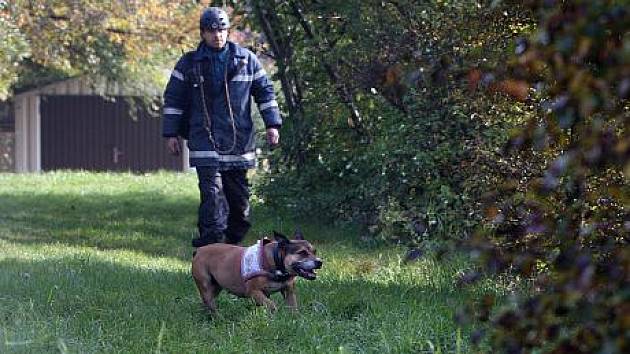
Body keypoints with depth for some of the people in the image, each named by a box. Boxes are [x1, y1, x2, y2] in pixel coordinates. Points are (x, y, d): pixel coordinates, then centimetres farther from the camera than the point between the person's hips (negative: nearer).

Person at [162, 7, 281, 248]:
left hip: (239, 138, 2)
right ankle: (212, 242, -17)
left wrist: (272, 124, 5)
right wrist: (171, 133, 3)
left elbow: (265, 92, 13)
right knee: (212, 191, -14)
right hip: (204, 140, -2)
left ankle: (233, 242, 20)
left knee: (238, 194, 7)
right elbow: (173, 99, 7)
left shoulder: (247, 59, 7)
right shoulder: (189, 63, 4)